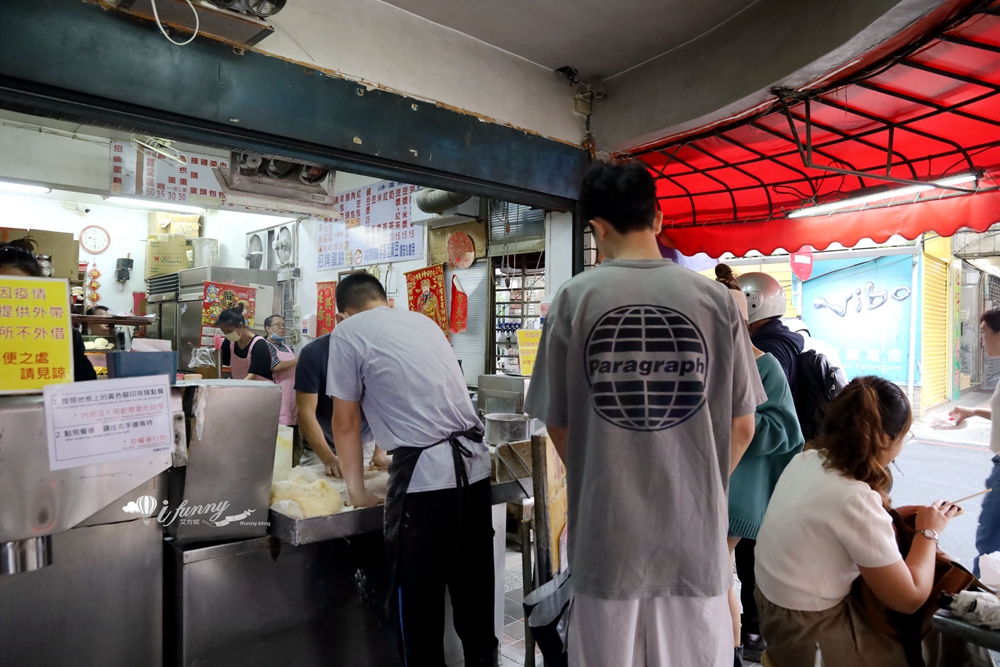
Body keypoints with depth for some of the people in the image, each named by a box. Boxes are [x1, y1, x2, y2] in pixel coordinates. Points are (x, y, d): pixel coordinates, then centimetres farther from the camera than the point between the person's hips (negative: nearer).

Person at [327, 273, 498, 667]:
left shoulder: (348, 332, 1)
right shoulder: (424, 321, 18)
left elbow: (346, 423, 3)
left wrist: (357, 491, 16)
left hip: (423, 475, -6)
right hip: (474, 464, 7)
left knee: (418, 594, 11)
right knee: (473, 582, 20)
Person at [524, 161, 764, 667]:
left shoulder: (574, 299, -8)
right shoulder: (716, 299, -6)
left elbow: (557, 423, -1)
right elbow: (742, 425, 2)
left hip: (607, 535, 0)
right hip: (694, 532, 1)